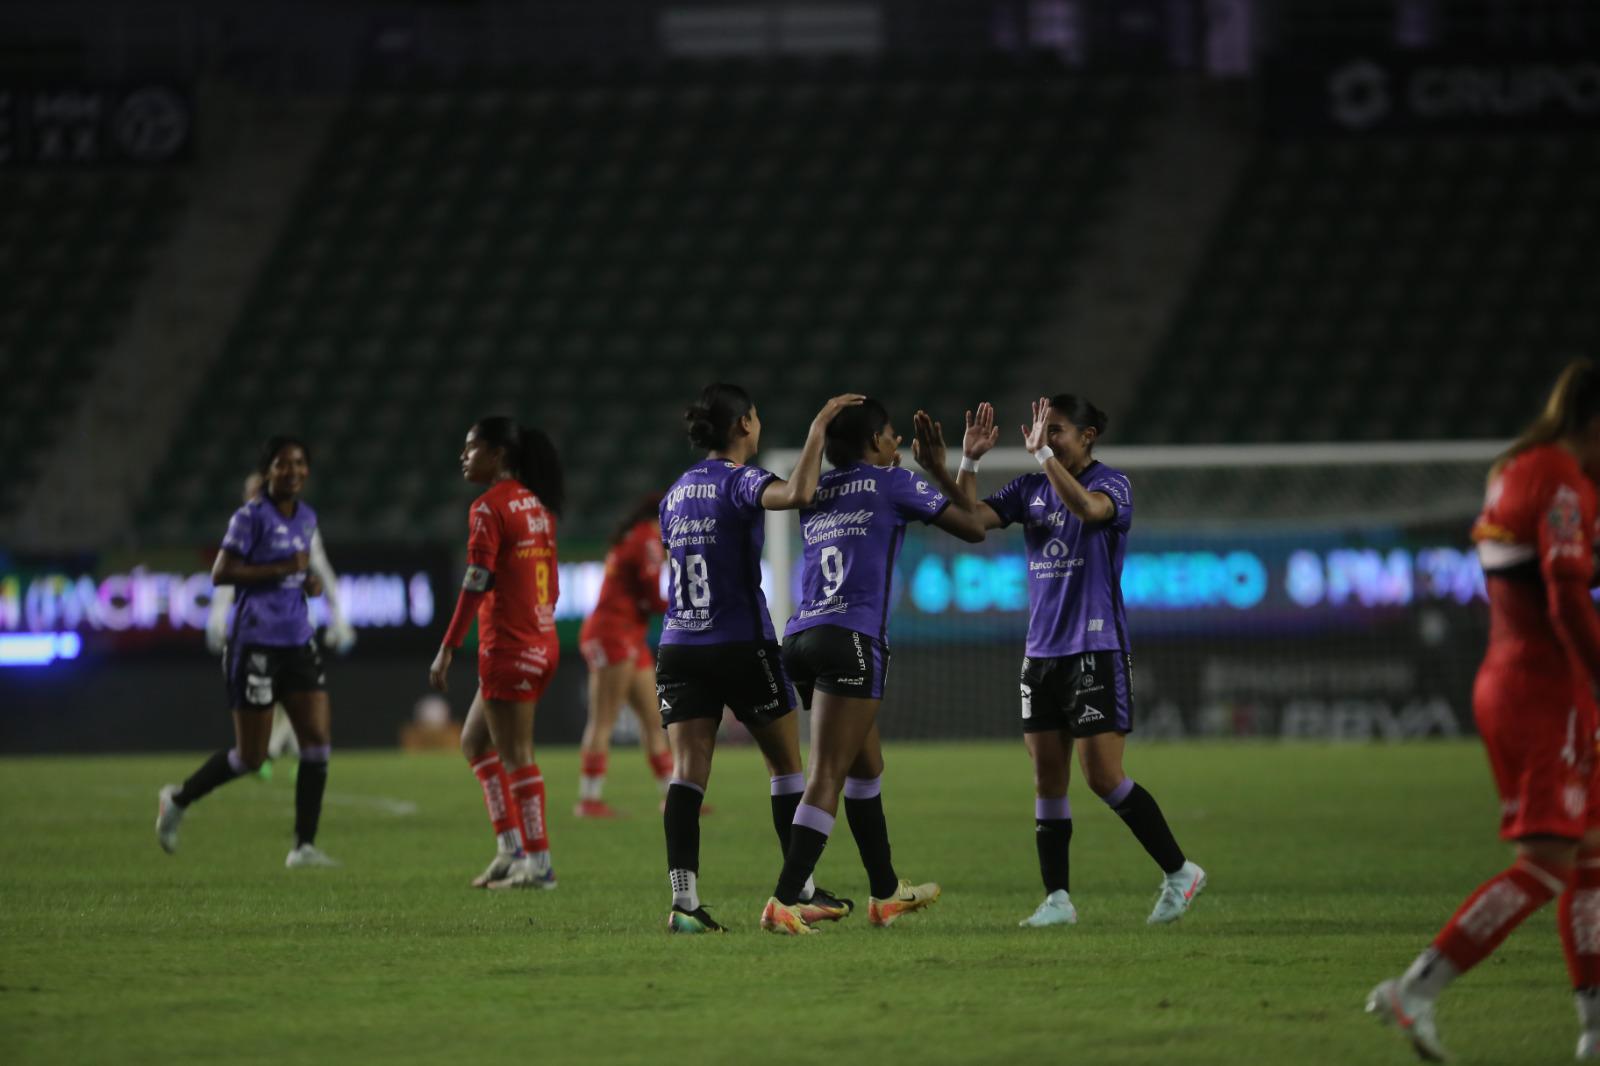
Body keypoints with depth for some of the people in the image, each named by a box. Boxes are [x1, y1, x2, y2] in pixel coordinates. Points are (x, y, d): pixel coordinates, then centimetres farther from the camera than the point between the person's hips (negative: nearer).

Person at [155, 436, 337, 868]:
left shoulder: (306, 517, 12)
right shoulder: (251, 516, -10)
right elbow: (221, 573, -17)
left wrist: (310, 581, 6)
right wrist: (284, 568, -21)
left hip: (298, 642, 7)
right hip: (255, 643, -7)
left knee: (317, 743, -5)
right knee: (250, 756, -2)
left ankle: (304, 846, 0)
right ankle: (178, 799, 22)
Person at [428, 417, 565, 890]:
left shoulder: (489, 508, -12)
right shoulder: (536, 505, 13)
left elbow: (476, 585, -17)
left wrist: (447, 649, -16)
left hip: (508, 647, -9)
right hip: (543, 643, 9)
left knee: (517, 759, -3)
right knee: (474, 741, 18)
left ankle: (539, 865, -1)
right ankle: (511, 847, 14)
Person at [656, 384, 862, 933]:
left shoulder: (675, 494, 12)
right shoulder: (740, 481, -10)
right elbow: (797, 494, -31)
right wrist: (818, 429, -22)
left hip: (679, 649, 5)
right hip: (742, 645, -5)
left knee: (688, 773, -3)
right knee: (787, 764, 11)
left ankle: (683, 898, -16)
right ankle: (803, 890, 16)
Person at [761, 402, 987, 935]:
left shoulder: (816, 492, 17)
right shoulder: (892, 483, 2)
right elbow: (974, 528, 10)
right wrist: (940, 470, 22)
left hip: (801, 637, 7)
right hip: (851, 639, -7)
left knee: (866, 765, 22)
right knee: (828, 776, -11)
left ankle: (886, 892, 32)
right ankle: (782, 903, -21)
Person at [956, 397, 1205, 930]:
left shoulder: (1112, 484, -7)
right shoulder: (1030, 488, 10)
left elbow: (1088, 507, -29)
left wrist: (1043, 453, -32)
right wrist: (969, 461, -10)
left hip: (1096, 650, -6)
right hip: (1041, 651, 6)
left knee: (1103, 777, -9)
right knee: (1047, 780, 3)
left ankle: (1179, 871, 6)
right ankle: (1057, 900, 7)